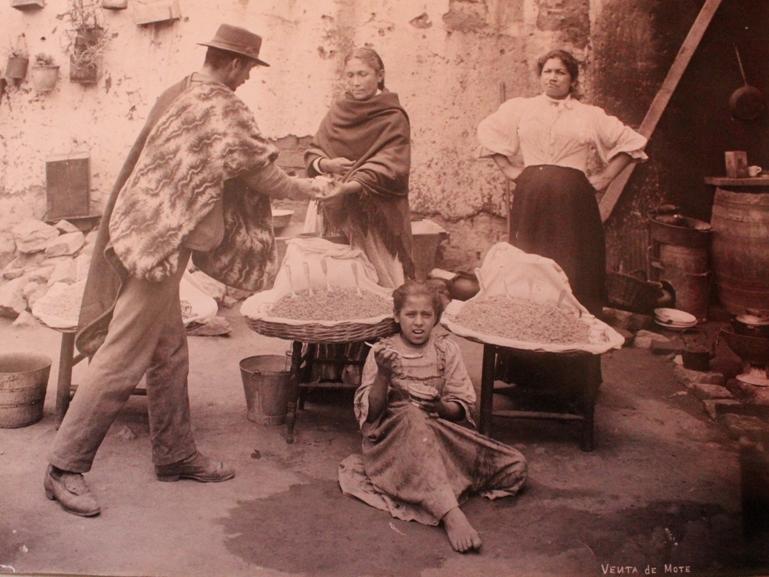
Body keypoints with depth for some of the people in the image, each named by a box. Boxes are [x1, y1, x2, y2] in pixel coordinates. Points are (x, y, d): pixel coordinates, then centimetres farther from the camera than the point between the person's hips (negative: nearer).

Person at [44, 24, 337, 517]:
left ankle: (175, 454, 25)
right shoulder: (224, 109, -13)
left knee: (170, 355, 15)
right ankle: (66, 467, 4)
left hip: (148, 236, 10)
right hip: (159, 245, -10)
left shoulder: (179, 95, 14)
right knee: (121, 362, -4)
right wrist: (309, 189, 10)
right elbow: (263, 174, -8)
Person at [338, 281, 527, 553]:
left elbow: (462, 408, 3)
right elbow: (368, 412, -6)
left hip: (440, 434, 3)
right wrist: (383, 375, -22)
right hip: (393, 437, -3)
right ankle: (450, 513, -46)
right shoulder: (381, 352, 0)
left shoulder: (446, 349, 4)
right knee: (412, 416, -40)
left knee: (515, 466, -15)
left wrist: (439, 406, -19)